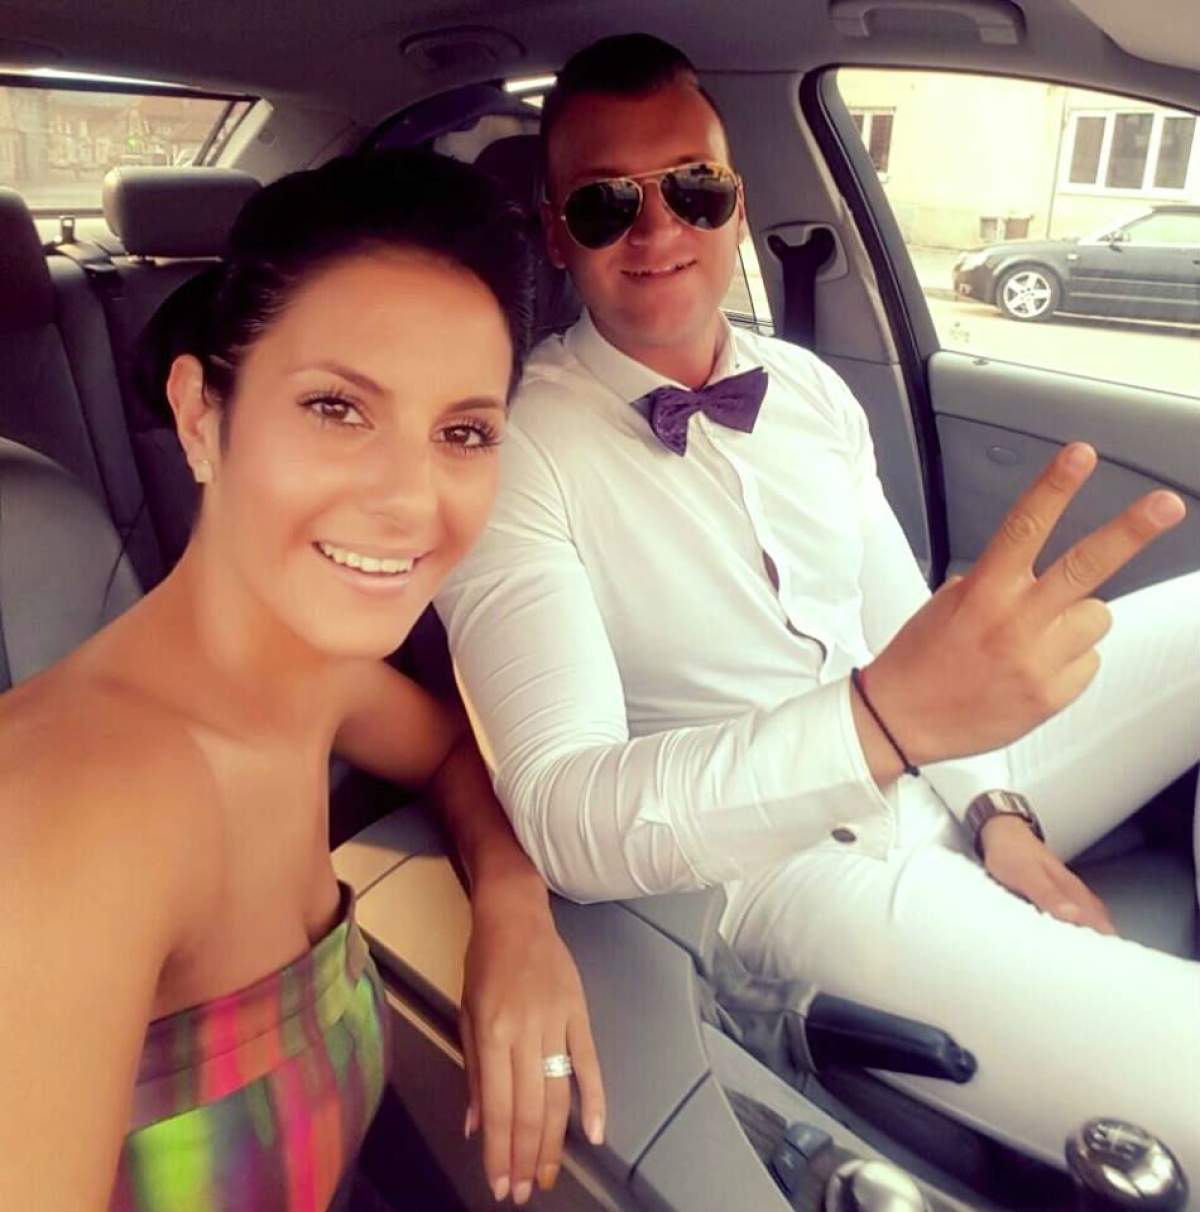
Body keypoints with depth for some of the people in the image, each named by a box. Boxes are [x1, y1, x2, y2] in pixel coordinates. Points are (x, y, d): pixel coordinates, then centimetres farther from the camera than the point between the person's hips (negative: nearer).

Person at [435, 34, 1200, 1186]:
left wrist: (999, 812, -2)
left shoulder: (813, 389, 5)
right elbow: (562, 817, -26)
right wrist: (887, 719, -39)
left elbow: (911, 633, 12)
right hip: (784, 864, -7)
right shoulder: (512, 449, -15)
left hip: (954, 795, 7)